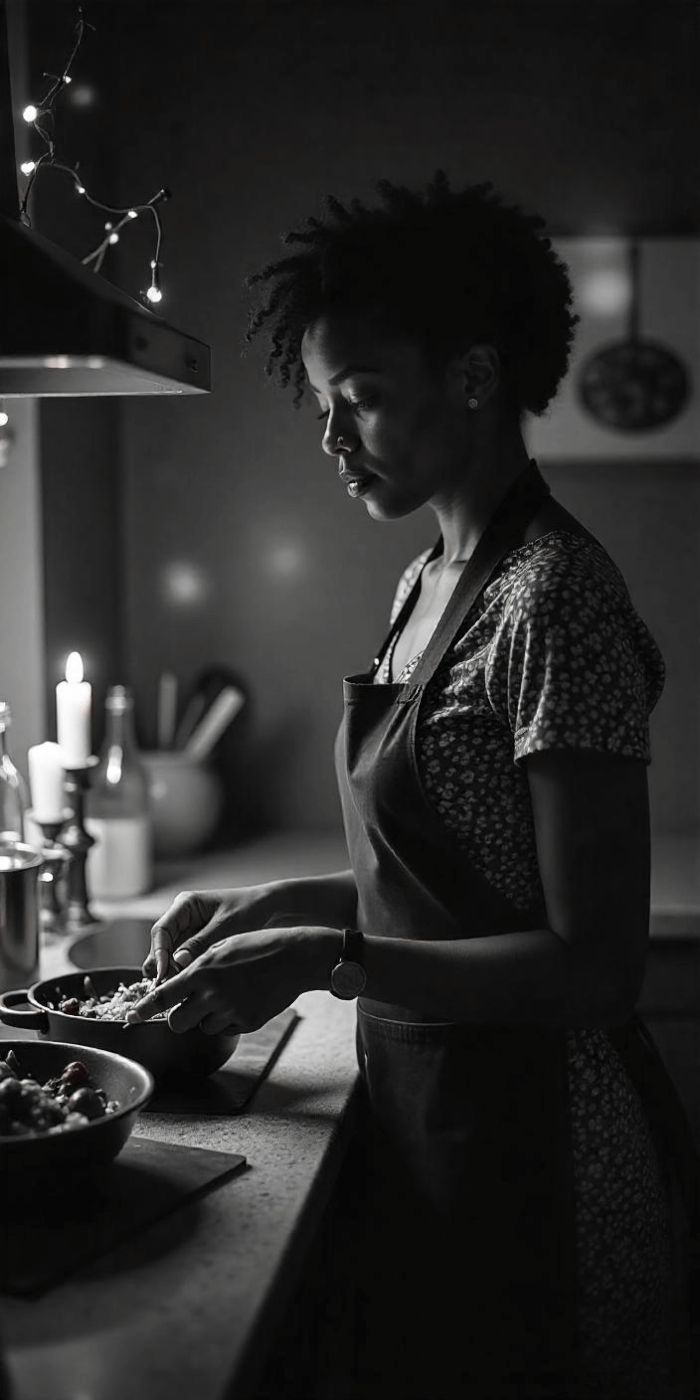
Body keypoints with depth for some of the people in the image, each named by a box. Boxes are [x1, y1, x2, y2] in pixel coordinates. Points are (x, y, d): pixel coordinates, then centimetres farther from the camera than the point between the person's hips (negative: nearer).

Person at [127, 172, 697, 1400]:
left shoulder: (555, 602, -21)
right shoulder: (427, 584, 6)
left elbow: (594, 964, -21)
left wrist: (324, 958, -22)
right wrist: (277, 903, 1)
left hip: (528, 1150, -8)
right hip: (421, 1117, 8)